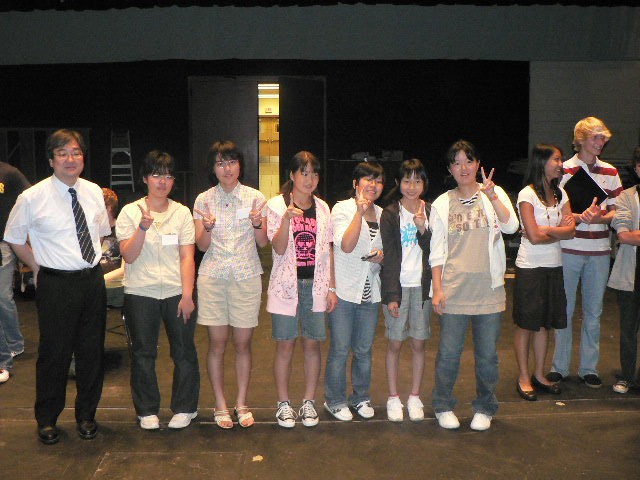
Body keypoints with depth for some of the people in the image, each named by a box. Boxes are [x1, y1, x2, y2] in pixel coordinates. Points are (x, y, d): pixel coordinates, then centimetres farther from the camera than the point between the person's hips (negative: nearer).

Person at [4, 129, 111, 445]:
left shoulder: (94, 192, 4)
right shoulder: (32, 198, -8)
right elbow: (15, 240, 5)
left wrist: (93, 263, 8)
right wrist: (39, 269, 2)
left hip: (92, 280, 4)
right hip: (56, 285, -4)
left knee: (92, 351, 12)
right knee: (54, 353, 5)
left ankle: (86, 415, 31)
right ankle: (46, 420, 27)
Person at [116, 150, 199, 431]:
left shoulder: (182, 213, 4)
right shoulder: (130, 212, 1)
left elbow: (187, 257, -1)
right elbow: (128, 256, -6)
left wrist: (187, 294, -9)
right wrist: (143, 227, -21)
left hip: (177, 292, 1)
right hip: (141, 293, 0)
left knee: (184, 352, 5)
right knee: (143, 353, 9)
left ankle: (184, 408, 22)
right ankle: (147, 410, 24)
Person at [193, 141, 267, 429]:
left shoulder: (255, 197, 3)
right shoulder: (204, 200, 4)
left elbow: (263, 242, 3)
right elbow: (202, 246, 2)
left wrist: (257, 223, -17)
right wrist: (208, 227, -18)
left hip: (247, 275, 0)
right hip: (213, 276, 0)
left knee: (243, 343, 5)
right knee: (217, 343, 3)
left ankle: (242, 404, 19)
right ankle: (220, 406, 16)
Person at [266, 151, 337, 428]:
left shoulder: (322, 208, 9)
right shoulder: (276, 205, -2)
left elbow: (328, 250, 10)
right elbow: (278, 248, -10)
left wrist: (332, 287, 6)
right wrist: (287, 218, -25)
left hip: (316, 285, 3)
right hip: (286, 284, -3)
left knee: (312, 344, 6)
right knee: (285, 345, 2)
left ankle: (309, 402, 19)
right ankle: (284, 404, 16)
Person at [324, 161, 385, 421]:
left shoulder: (382, 214, 10)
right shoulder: (342, 209, -6)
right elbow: (347, 246, -20)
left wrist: (382, 256, -2)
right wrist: (360, 212, -23)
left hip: (370, 291, 5)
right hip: (344, 289, -5)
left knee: (364, 349, 14)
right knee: (340, 349, 2)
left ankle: (361, 397, 29)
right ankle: (335, 400, 18)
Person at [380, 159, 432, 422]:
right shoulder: (390, 214, -2)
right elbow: (389, 256, -6)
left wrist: (423, 229, -17)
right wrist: (392, 295, -11)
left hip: (422, 284, 2)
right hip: (397, 284, -2)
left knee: (419, 343, 7)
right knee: (395, 342, 3)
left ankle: (415, 397, 21)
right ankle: (393, 398, 16)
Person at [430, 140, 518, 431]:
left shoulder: (494, 194, 5)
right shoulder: (442, 204, 5)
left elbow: (511, 226, -12)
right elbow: (436, 252, 4)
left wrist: (491, 196, -23)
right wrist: (437, 289, -2)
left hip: (488, 289, 1)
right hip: (454, 290, 0)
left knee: (487, 354, 8)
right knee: (449, 353, 3)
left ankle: (484, 408, 26)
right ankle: (443, 406, 22)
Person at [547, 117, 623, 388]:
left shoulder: (610, 172, 10)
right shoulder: (564, 170, -1)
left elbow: (615, 212, 9)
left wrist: (599, 218, -13)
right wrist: (580, 217, -21)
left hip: (599, 251, 3)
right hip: (569, 249, -3)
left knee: (593, 312, 8)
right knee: (564, 310, 4)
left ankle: (589, 368, 20)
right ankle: (559, 367, 16)